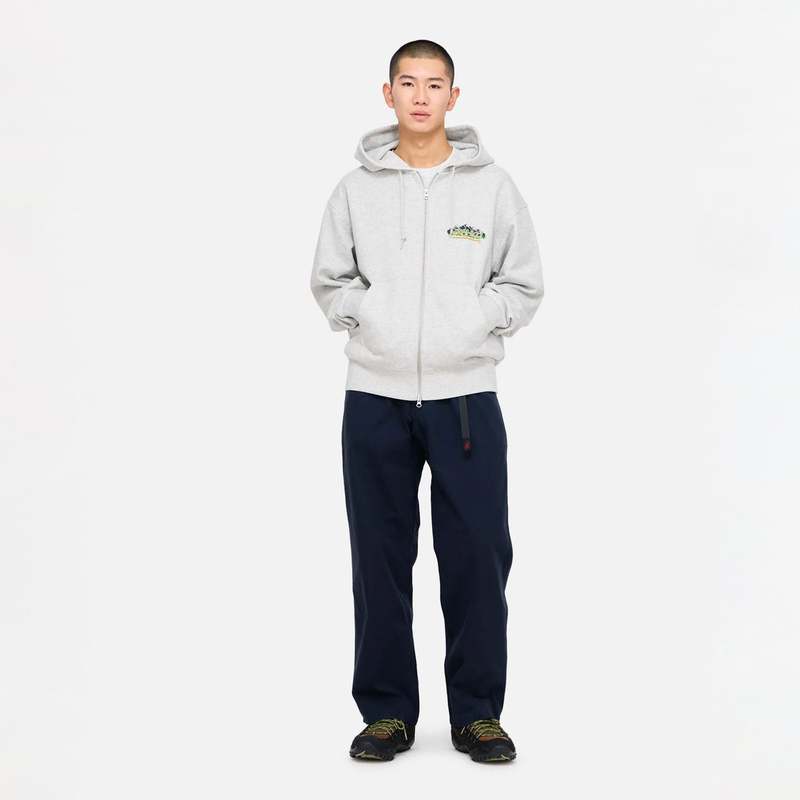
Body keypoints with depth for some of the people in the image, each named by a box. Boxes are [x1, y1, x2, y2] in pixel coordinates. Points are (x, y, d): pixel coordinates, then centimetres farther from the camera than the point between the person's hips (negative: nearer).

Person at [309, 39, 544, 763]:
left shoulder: (492, 186, 4)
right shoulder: (357, 188, 6)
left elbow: (525, 285, 6)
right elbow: (329, 281, 11)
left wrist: (472, 322, -8)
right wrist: (369, 316, -6)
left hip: (466, 396, -1)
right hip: (375, 397, 1)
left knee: (477, 556, 2)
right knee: (381, 559, 6)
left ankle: (478, 712, 15)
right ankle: (388, 711, 18)